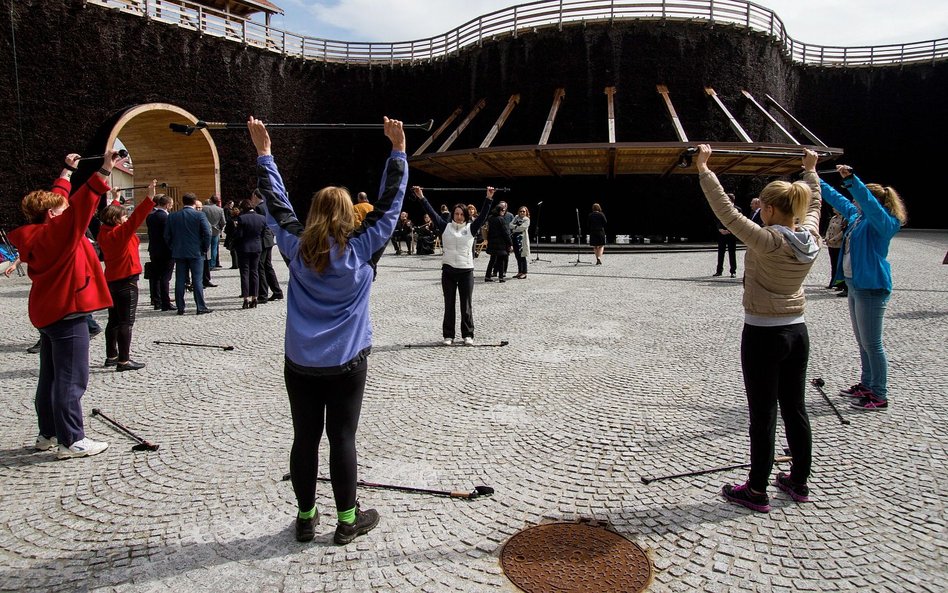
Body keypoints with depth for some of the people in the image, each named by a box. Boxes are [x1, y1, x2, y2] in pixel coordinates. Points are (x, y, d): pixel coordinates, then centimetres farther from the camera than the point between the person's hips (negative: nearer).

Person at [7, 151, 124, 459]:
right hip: (67, 314, -10)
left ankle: (48, 434, 26)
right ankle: (70, 441, -1)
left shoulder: (38, 234, 10)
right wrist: (104, 171, -36)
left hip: (49, 313, 10)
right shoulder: (56, 232, -16)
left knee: (51, 377, 16)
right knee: (71, 380, -5)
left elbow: (57, 200, 23)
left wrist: (67, 171, 33)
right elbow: (81, 203, -29)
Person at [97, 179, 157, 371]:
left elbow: (110, 214, 25)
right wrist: (150, 197, -37)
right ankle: (123, 361, -6)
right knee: (126, 322, -6)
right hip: (126, 281, -9)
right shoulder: (120, 232, -16)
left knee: (114, 320, 16)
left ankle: (111, 356, 24)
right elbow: (136, 217, -30)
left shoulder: (104, 232, 7)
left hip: (111, 281, 9)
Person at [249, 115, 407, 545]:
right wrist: (398, 150, 6)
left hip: (300, 363, 3)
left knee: (305, 438, 10)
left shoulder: (296, 249, -2)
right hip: (346, 364, -2)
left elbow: (276, 203, 9)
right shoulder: (359, 249, -7)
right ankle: (348, 520, 16)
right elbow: (389, 203, -1)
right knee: (342, 439, 5)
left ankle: (306, 518, 23)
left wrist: (263, 152, 20)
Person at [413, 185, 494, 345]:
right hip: (448, 271, 1)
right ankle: (448, 335, 15)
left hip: (466, 271, -1)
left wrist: (489, 198, -17)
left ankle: (468, 335, 15)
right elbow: (432, 213, 0)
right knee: (449, 305, 7)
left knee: (466, 305, 6)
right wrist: (421, 197, -7)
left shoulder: (471, 228, 3)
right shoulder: (445, 227, 5)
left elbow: (483, 215, -6)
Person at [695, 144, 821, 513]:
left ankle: (757, 491, 11)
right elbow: (813, 204, 21)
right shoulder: (810, 238, 2)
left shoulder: (767, 241, -18)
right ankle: (799, 482, 29)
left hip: (764, 336, -7)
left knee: (763, 415, 1)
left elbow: (727, 212, -20)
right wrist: (810, 171, 36)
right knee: (794, 409, 16)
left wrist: (703, 170, -15)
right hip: (797, 333, 7)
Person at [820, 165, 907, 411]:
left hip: (871, 288, -9)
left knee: (872, 343, -4)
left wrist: (851, 179, -43)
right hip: (855, 285, 9)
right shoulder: (857, 215, 10)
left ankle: (880, 396, 5)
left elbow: (869, 202, -32)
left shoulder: (883, 223, -13)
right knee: (863, 342, 18)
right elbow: (837, 199, 23)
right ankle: (867, 385, 30)